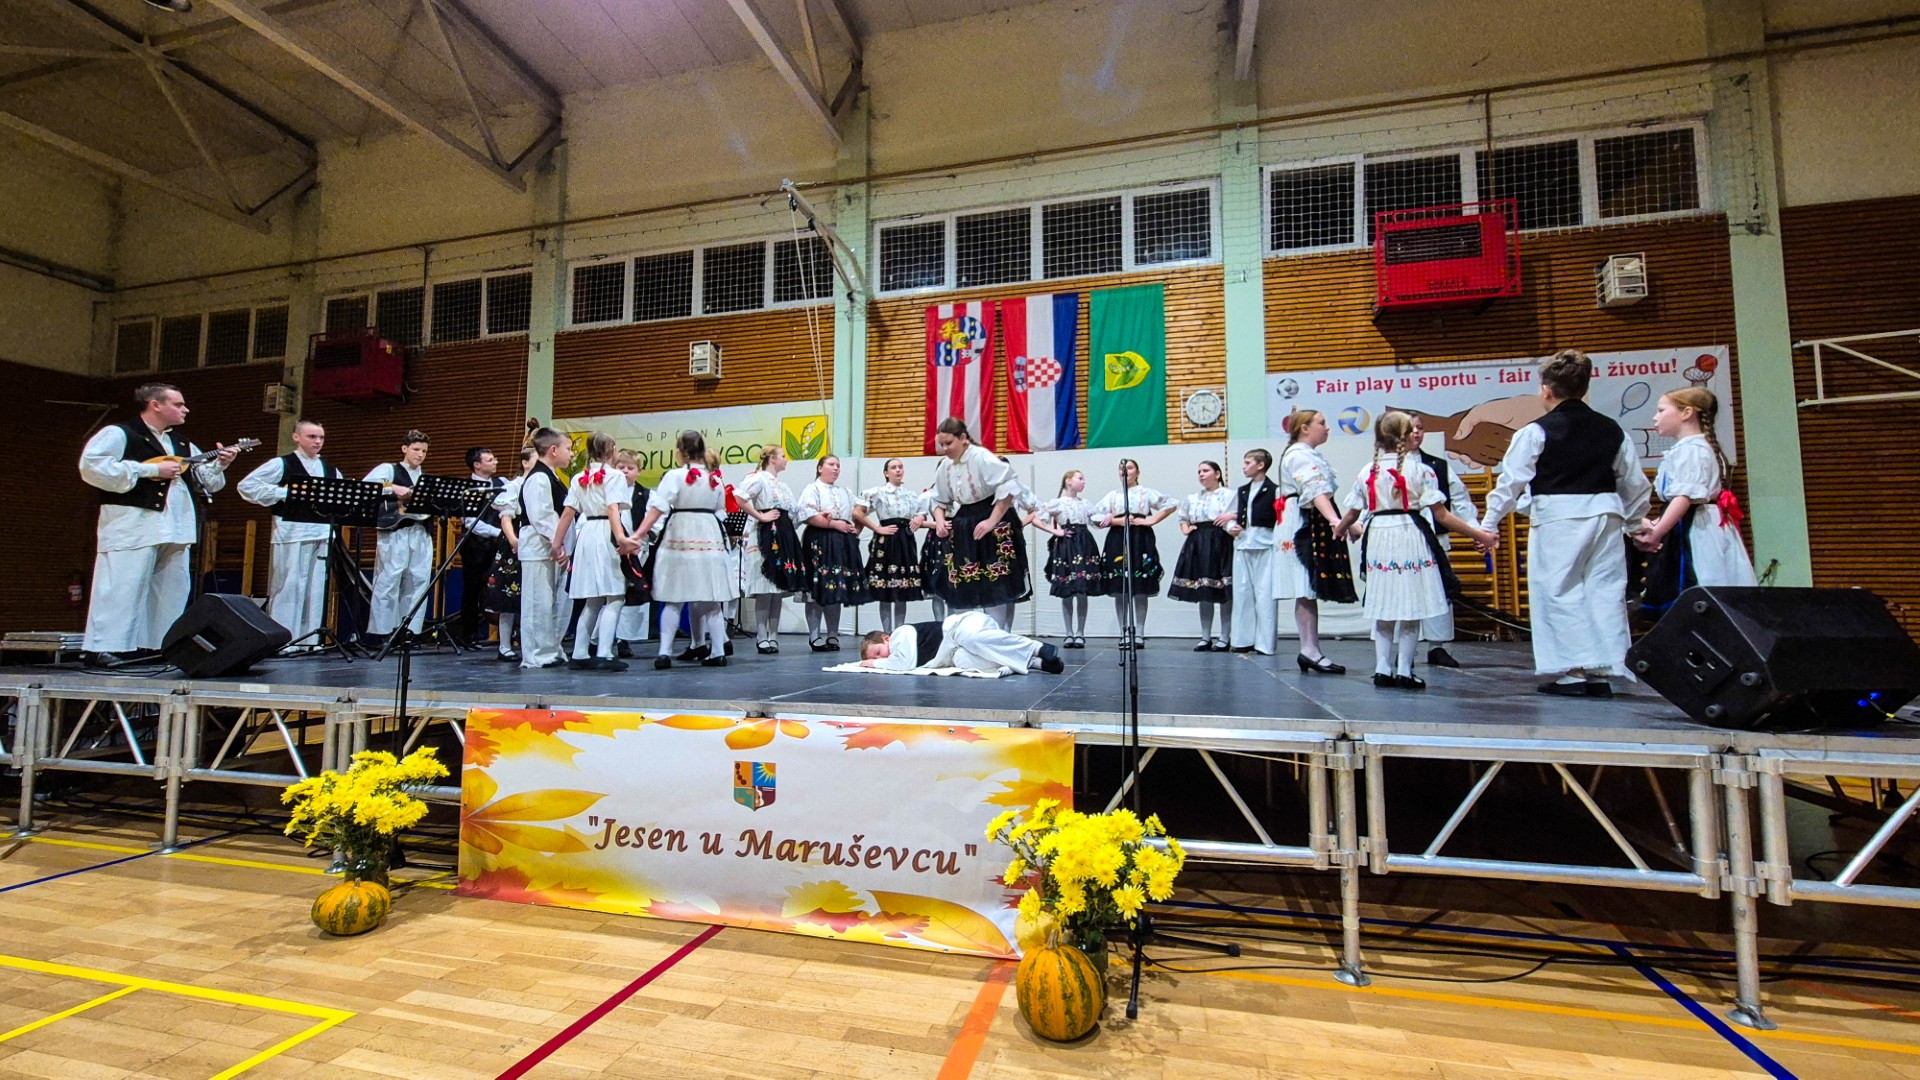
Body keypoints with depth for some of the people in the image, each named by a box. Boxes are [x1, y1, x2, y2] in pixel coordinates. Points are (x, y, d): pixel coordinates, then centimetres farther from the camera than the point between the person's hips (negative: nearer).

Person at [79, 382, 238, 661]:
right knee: (123, 587, -8)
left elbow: (205, 480, 19)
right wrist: (152, 469, -17)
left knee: (172, 590, 9)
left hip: (176, 528, 7)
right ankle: (104, 647, -3)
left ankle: (157, 645, 18)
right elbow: (92, 466, -15)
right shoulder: (119, 434, -2)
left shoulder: (182, 444, 19)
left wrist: (219, 465, -1)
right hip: (133, 525, -7)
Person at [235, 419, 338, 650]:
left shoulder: (330, 469, 15)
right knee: (289, 584, -5)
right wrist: (283, 493, -13)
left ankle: (310, 637, 13)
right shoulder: (282, 464, 0)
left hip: (323, 532, 5)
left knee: (317, 586, 6)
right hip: (292, 532, -5)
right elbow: (246, 486, -6)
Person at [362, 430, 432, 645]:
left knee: (418, 584, 4)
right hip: (395, 532, -5)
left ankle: (410, 631, 9)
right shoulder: (389, 469, 5)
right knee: (388, 582, -6)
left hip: (421, 534, 5)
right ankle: (378, 633, -1)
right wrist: (394, 488, -22)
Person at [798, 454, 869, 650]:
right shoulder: (812, 489, 1)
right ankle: (815, 637, 1)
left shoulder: (846, 493, 21)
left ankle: (833, 635, 13)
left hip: (842, 544, 6)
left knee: (837, 590, 7)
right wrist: (834, 524, -13)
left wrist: (856, 530, 4)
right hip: (819, 543, -6)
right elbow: (809, 516, -13)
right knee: (817, 591, -5)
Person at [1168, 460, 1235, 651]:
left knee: (1224, 593, -2)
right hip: (1198, 545, 5)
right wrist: (1185, 528, 8)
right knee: (1203, 593, 5)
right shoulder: (1192, 498, 15)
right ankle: (1205, 638, 12)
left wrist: (1231, 517, -17)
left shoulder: (1229, 495, 1)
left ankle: (1224, 638, 7)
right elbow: (1182, 517, 27)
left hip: (1220, 544, -4)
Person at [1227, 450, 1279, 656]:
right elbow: (1231, 516, 19)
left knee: (1264, 594, -4)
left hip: (1265, 545, -6)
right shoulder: (1241, 491, 17)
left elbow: (1280, 518, -9)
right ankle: (1244, 640, 15)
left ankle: (1265, 643, 2)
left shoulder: (1274, 490, -2)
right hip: (1242, 545, 6)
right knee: (1242, 593, 8)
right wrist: (1230, 527, -1)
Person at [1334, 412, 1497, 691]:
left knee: (1383, 610, 11)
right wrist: (1479, 535, 0)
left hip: (1379, 540, 3)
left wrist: (1339, 530, 29)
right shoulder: (1420, 470, -5)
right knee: (1411, 611, 5)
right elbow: (1441, 514, -7)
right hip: (1411, 539, -3)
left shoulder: (1367, 472, 5)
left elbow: (1351, 514, 8)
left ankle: (1383, 670, 13)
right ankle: (1404, 672, 8)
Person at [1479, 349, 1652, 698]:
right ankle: (1602, 672, 14)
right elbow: (1636, 484, 18)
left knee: (1559, 592, 2)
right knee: (1604, 591, 9)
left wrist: (1487, 524, 1)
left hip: (1558, 520, -5)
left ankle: (1570, 673, 3)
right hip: (1606, 516, 5)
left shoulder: (1535, 432, -6)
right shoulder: (1612, 431, 12)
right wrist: (1634, 523, 31)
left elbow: (1510, 481, -6)